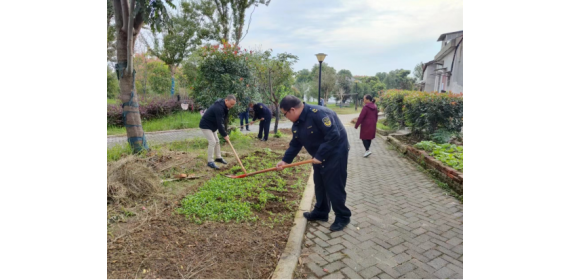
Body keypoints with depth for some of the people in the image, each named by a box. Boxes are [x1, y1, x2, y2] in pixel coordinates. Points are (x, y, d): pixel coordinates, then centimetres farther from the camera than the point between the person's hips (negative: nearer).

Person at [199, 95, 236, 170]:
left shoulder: (224, 107, 2)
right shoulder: (219, 108, -30)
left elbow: (221, 121, 10)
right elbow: (219, 123, -30)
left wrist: (225, 133, 0)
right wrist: (224, 135, -24)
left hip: (212, 125, 10)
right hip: (205, 125, -10)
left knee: (217, 141, 14)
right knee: (212, 142, -15)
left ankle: (218, 157, 27)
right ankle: (210, 162, -9)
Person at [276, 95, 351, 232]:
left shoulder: (318, 113, -28)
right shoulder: (297, 123, 1)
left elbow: (334, 136, -32)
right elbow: (295, 144, 9)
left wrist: (319, 156, -29)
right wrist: (285, 160, -1)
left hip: (335, 153, -9)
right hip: (319, 156, 9)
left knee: (334, 186, -2)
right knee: (319, 184, 16)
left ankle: (342, 217, 16)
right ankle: (321, 212, 33)